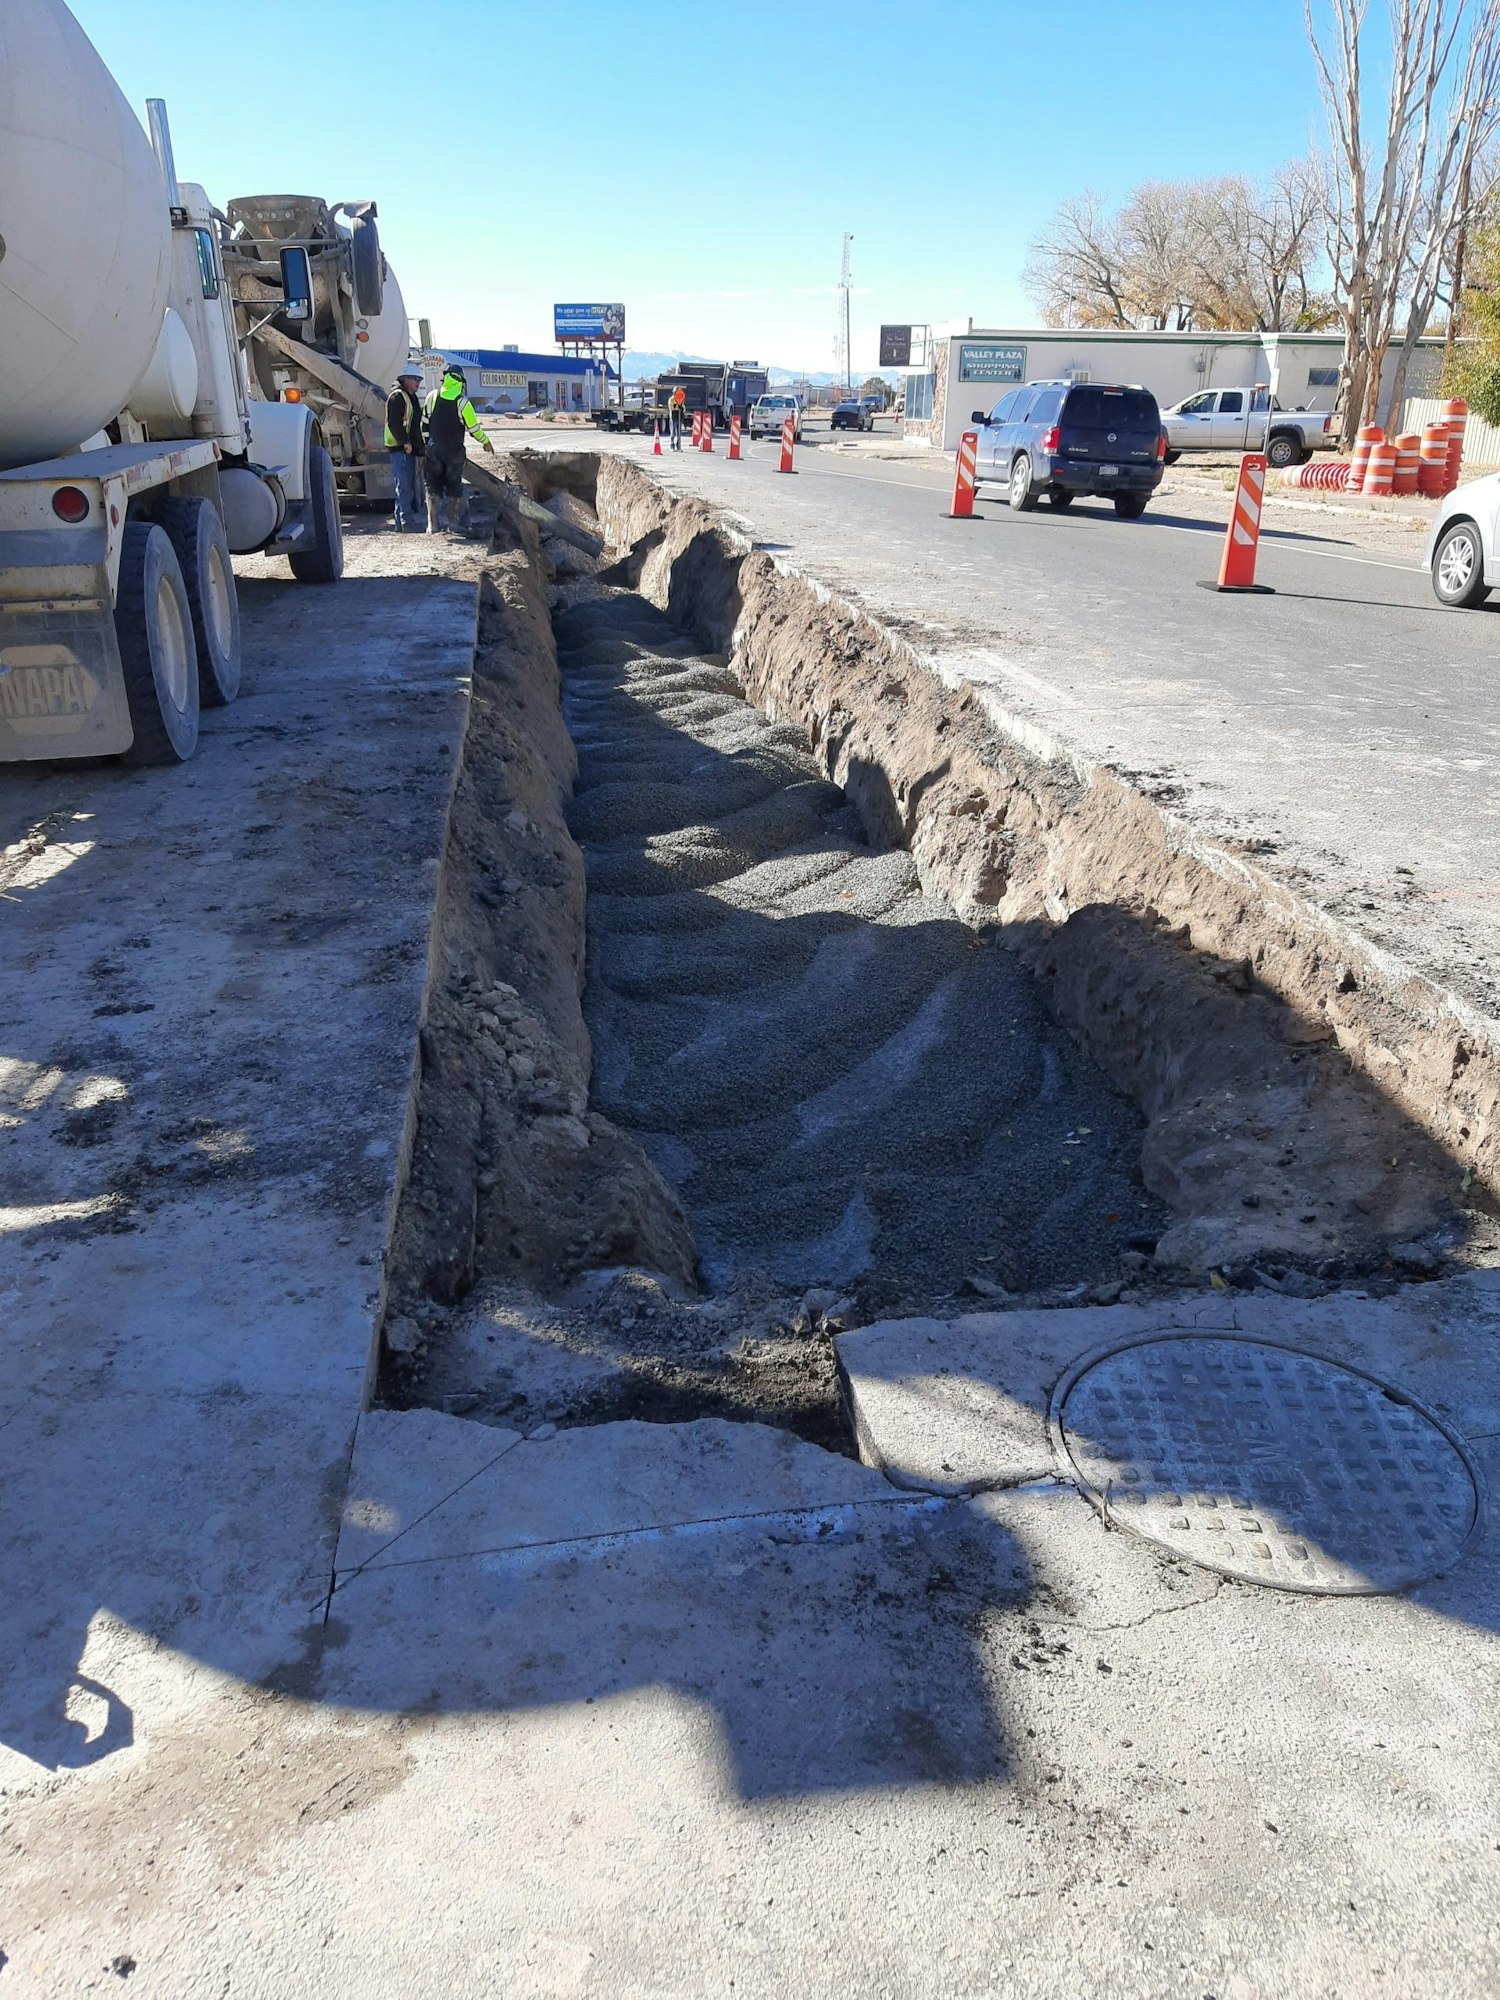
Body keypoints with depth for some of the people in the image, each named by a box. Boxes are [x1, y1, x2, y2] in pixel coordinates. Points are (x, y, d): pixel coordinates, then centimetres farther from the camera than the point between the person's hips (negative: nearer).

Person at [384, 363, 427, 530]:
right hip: (400, 448, -10)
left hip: (411, 448, 10)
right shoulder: (397, 396, -10)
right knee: (405, 486, -11)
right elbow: (394, 423, -19)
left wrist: (421, 446, 20)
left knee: (414, 486, 12)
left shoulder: (411, 397, 22)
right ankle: (407, 522, -11)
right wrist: (405, 442, -22)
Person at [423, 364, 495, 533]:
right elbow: (473, 427, -6)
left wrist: (427, 443, 14)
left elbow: (425, 423, 2)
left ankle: (434, 525, 3)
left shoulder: (432, 397, -3)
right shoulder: (462, 402, -12)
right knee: (454, 486, 8)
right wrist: (486, 442, 10)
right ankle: (457, 525, 9)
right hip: (454, 451, -2)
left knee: (433, 486, 8)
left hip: (434, 450, 2)